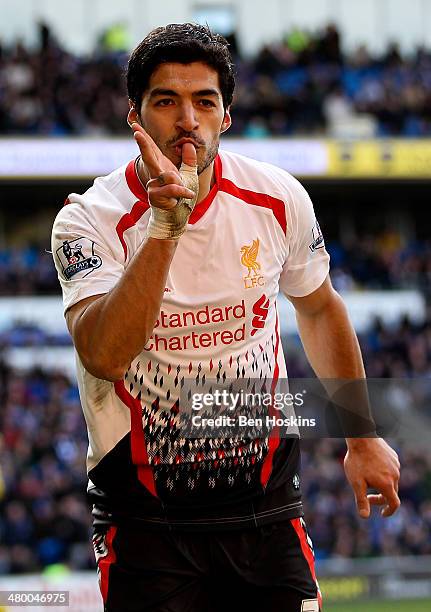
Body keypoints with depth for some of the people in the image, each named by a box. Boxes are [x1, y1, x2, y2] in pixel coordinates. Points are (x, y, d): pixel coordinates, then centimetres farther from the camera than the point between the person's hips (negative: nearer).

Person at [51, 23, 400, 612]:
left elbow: (319, 307, 18)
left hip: (267, 500, 3)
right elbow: (104, 357, -29)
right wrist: (165, 227, -36)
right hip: (145, 514, -3)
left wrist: (362, 439, 20)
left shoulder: (279, 199, -2)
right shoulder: (89, 219, -13)